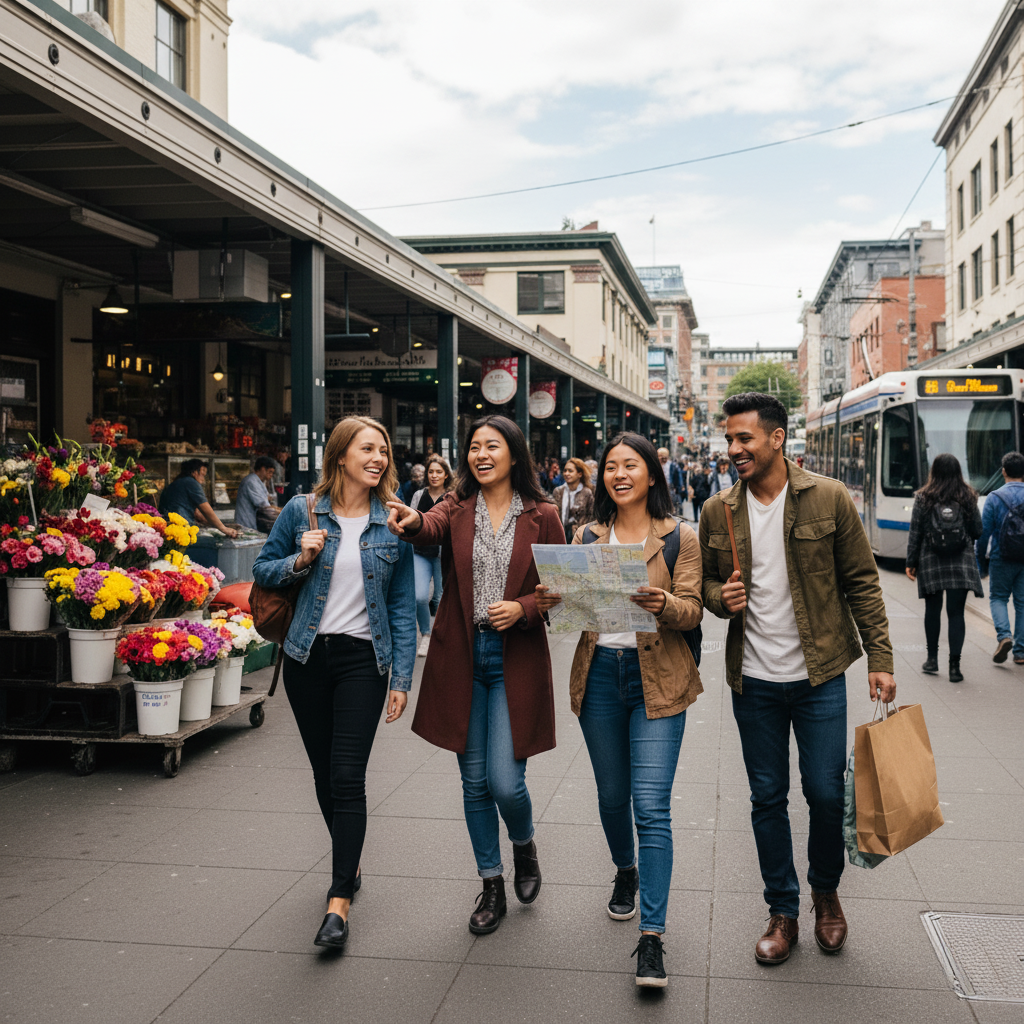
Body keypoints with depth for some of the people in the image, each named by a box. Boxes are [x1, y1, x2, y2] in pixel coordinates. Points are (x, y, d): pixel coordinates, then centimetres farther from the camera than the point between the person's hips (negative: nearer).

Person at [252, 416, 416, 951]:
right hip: (306, 656, 2)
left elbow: (403, 606, 2)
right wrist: (300, 561, -12)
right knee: (324, 774, 13)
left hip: (362, 658, -2)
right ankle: (349, 863, 35)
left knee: (347, 777, -9)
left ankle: (339, 901, -4)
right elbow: (263, 568, 9)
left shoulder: (392, 524, -1)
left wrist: (402, 677, -2)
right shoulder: (302, 511, -1)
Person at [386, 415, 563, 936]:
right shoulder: (457, 507, 3)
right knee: (474, 782, 10)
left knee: (505, 782, -6)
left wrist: (522, 608, -15)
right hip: (462, 658, 2)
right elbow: (432, 529, -21)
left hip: (516, 660, -2)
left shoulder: (541, 516, 0)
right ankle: (491, 885, 28)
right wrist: (412, 522, -44)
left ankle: (525, 845, 29)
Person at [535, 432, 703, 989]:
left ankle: (652, 936, -5)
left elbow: (692, 610, -7)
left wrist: (663, 603, -28)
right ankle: (625, 872, 45)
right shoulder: (586, 537, 9)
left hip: (658, 679, -3)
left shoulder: (680, 539, 0)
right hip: (599, 673, 4)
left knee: (651, 806, -9)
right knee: (611, 795, 16)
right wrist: (552, 601, -16)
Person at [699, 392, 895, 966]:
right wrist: (721, 597, -9)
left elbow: (862, 582, -2)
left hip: (819, 676, -2)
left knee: (826, 793, 4)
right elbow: (708, 581, 14)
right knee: (768, 798, 9)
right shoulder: (718, 511, 1)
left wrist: (881, 658, -5)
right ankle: (783, 912, 26)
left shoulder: (829, 499, -6)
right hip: (753, 681, 2)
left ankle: (826, 893, 32)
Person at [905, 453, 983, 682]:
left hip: (931, 562, 0)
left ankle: (932, 659, 22)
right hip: (961, 563, 0)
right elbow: (977, 531, 4)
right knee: (956, 612, 0)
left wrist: (911, 562, 6)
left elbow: (915, 533, -2)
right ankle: (954, 666, -5)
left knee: (932, 609, 15)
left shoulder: (923, 498, -3)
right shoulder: (968, 497, -1)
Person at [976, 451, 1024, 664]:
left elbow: (984, 532, -7)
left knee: (998, 598, 13)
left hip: (1002, 559, -2)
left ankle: (1004, 635, -11)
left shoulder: (994, 498, -8)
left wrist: (980, 560, 4)